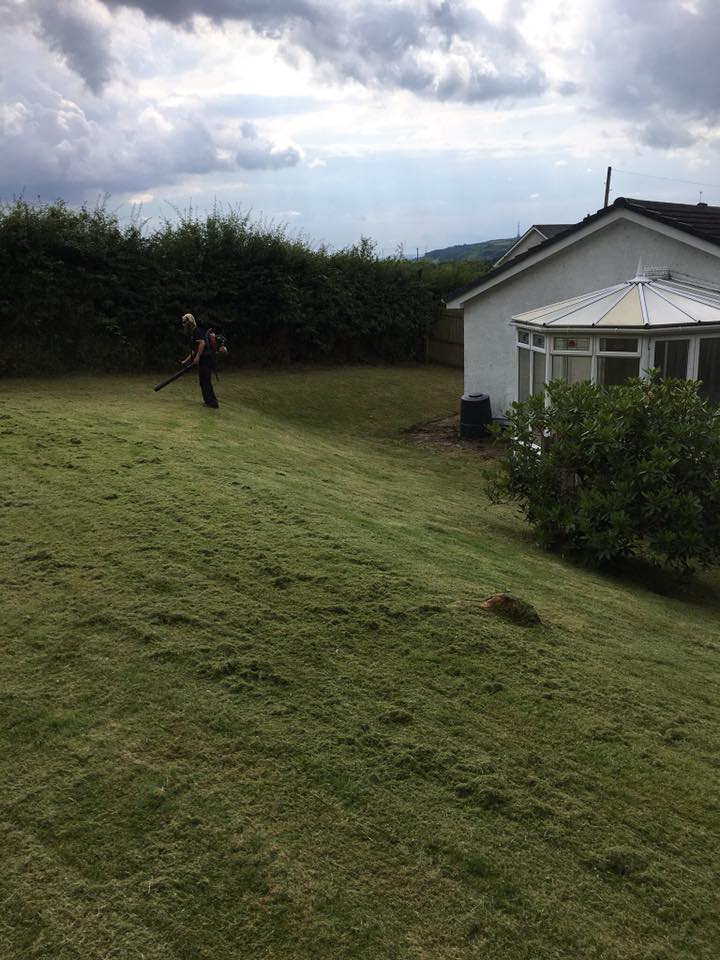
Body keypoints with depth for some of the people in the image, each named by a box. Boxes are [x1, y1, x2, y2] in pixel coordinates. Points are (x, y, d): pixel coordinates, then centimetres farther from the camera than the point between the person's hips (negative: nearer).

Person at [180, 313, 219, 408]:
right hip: (202, 361, 10)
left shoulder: (197, 331, -8)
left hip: (205, 360, -10)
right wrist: (186, 361, 29)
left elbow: (202, 343, -23)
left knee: (205, 381, -9)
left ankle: (212, 402, -8)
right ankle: (208, 400, 19)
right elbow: (194, 351, 30)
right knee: (203, 381, 13)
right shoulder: (192, 333, 24)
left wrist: (197, 357, -25)